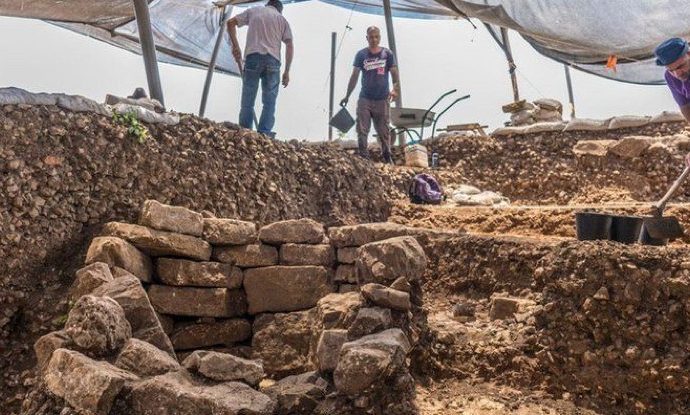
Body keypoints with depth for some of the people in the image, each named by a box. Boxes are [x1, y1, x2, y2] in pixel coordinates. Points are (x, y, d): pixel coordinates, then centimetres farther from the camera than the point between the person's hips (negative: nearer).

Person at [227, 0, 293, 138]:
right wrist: (287, 71, 10)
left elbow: (231, 23, 11)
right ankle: (264, 134, -7)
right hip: (272, 59, 0)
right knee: (269, 101, 3)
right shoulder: (282, 19, 20)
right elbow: (290, 46, 10)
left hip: (252, 56, 0)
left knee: (248, 100, 1)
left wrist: (235, 46, 11)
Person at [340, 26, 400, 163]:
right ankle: (363, 157, 1)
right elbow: (354, 76, 6)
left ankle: (387, 158, 19)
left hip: (382, 99, 0)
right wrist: (347, 96, 4)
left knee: (383, 131, 7)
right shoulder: (361, 55, 4)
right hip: (364, 99, 0)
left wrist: (395, 89, -18)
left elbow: (395, 74, 1)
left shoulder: (387, 54, 3)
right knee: (362, 131, -4)